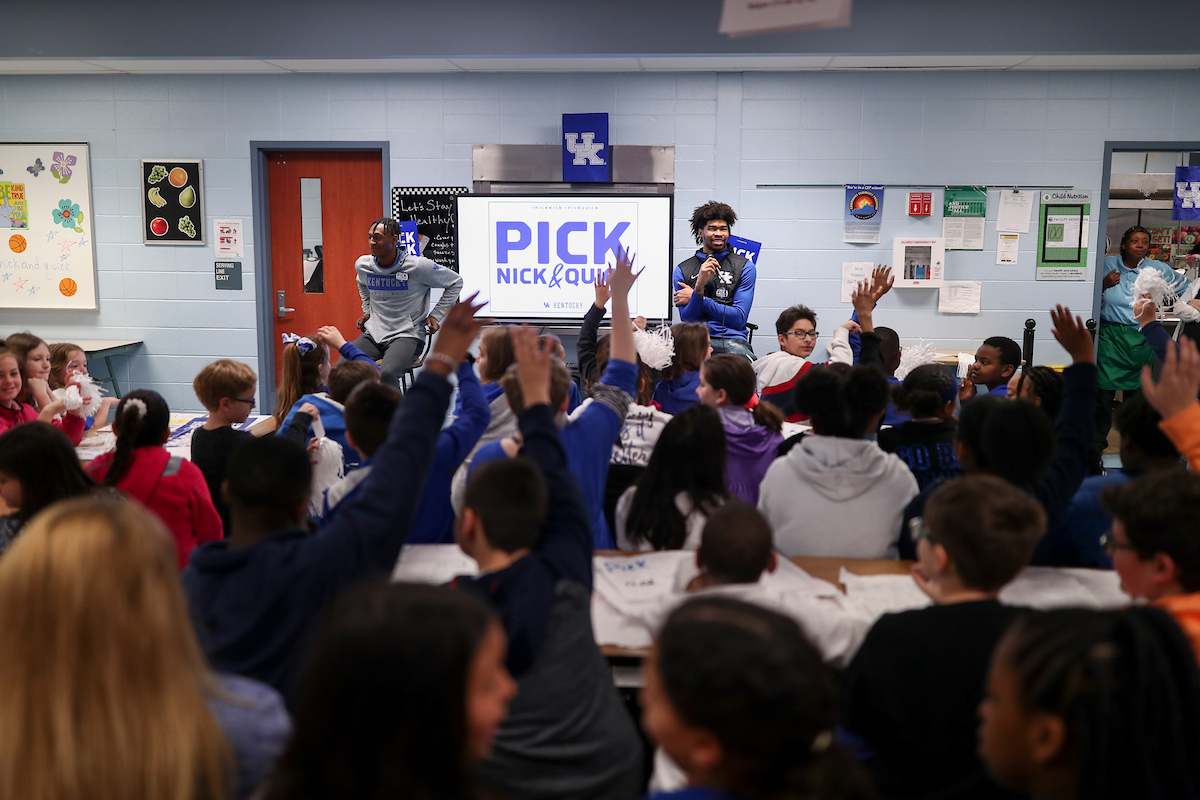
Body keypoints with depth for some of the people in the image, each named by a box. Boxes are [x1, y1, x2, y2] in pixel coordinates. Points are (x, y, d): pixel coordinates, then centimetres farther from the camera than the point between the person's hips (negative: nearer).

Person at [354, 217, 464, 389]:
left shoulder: (417, 266, -11)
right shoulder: (362, 265, 4)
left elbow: (455, 282, 3)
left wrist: (436, 315, 0)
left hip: (407, 335, -5)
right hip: (374, 334, 5)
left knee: (387, 373, -34)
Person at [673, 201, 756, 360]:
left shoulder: (745, 267, 11)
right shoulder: (682, 270, 13)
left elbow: (739, 318, 1)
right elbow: (687, 320, 4)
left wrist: (694, 297, -2)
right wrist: (699, 288, -15)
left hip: (733, 340, 0)